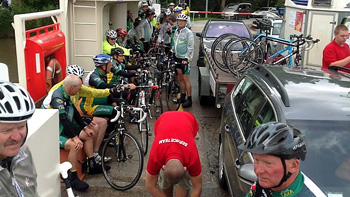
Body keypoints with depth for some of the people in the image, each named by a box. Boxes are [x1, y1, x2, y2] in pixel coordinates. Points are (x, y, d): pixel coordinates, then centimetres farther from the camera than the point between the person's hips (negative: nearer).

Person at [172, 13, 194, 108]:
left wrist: (187, 58, -18)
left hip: (185, 59, -7)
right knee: (180, 78, 12)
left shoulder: (188, 32, -10)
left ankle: (189, 99, -3)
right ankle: (183, 96, 23)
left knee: (185, 78, -7)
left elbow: (191, 47, -13)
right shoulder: (176, 31, 12)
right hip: (177, 58, 7)